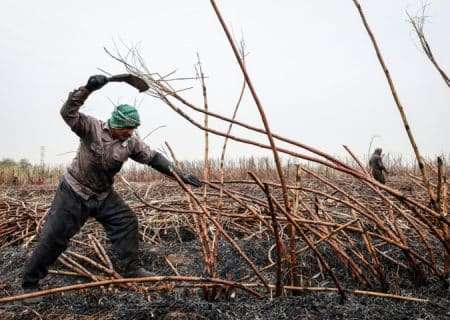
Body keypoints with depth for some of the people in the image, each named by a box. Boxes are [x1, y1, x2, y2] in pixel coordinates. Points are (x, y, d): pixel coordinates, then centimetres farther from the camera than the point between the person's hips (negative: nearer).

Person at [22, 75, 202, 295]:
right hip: (74, 193, -5)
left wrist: (181, 175, -3)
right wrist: (88, 88, -44)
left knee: (127, 223, -1)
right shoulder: (92, 128, -19)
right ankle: (30, 283, 16)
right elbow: (68, 113, -33)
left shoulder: (131, 143, -6)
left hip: (103, 195, 5)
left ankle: (132, 270, 13)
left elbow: (153, 158, 0)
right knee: (54, 236, -2)